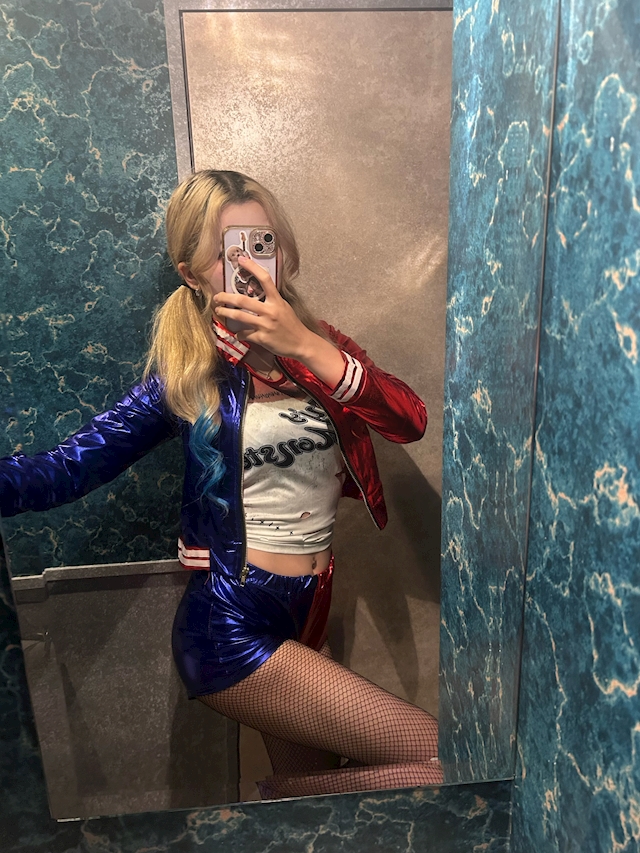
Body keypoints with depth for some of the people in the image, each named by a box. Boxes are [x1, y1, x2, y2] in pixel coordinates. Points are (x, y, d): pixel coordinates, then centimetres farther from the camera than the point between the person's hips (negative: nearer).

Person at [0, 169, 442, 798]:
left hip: (307, 619, 5)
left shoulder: (322, 348, 5)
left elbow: (409, 420, -12)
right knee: (437, 757, -7)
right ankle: (276, 802, 12)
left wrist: (304, 346, -22)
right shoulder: (187, 373, -6)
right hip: (229, 627, -5)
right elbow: (68, 469, -11)